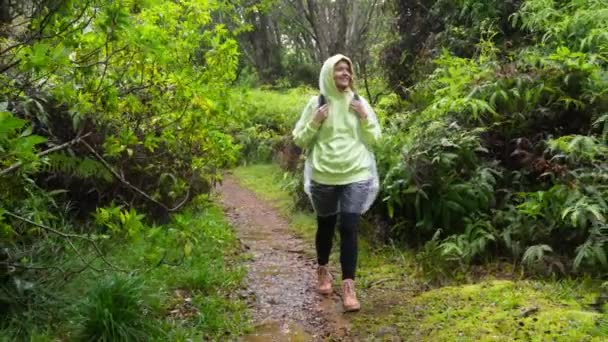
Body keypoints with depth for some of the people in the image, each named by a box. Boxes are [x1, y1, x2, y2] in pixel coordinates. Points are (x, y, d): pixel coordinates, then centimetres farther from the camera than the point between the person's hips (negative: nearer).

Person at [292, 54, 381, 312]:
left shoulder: (359, 103, 4)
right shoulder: (316, 103, 1)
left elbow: (373, 139, 7)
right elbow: (299, 140, 3)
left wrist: (365, 117, -8)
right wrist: (315, 122, -12)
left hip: (355, 176, 0)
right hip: (323, 177, 0)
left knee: (349, 228, -7)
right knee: (326, 226, 15)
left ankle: (348, 286, -4)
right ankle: (323, 270, 38)